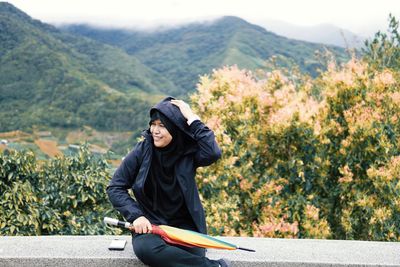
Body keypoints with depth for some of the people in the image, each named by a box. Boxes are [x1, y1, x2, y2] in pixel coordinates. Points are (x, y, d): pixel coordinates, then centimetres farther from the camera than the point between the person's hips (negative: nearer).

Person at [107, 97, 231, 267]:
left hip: (184, 224, -1)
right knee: (146, 249, -33)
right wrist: (136, 216, -14)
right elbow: (115, 188, -1)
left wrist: (192, 119, -21)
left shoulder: (189, 152, -5)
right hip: (150, 223, 1)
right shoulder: (142, 151, -5)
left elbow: (213, 153, -28)